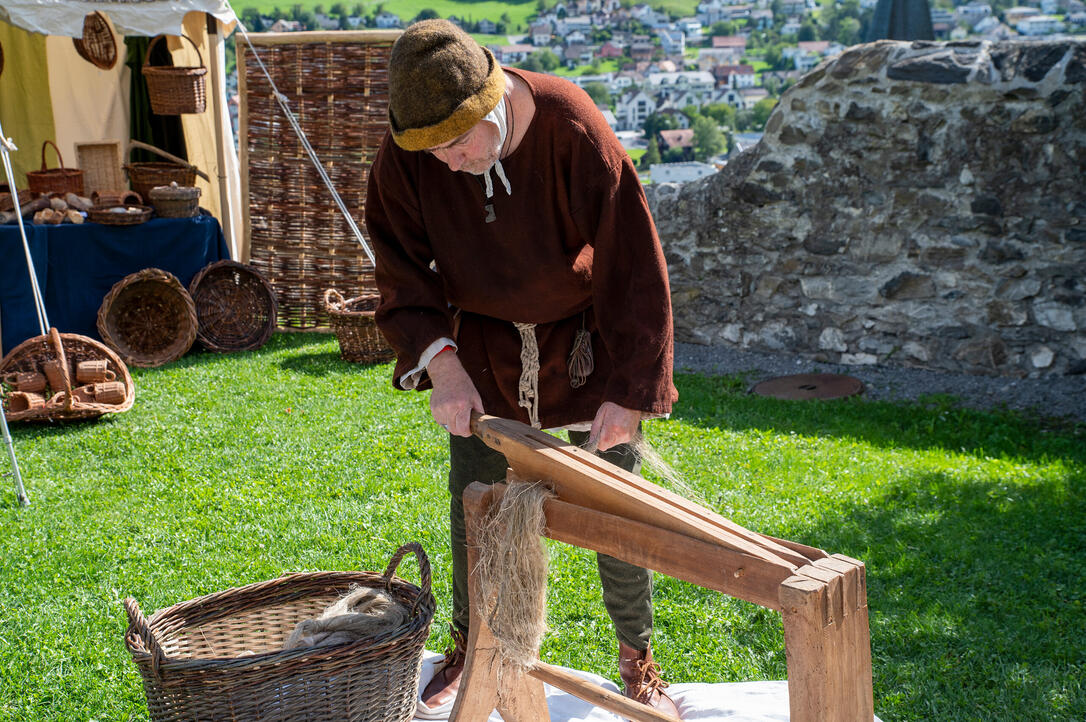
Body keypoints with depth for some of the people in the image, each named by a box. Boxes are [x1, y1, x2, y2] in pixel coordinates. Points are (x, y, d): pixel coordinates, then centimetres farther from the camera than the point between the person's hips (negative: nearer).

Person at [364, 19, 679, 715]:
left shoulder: (576, 134, -29)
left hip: (584, 341, -2)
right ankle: (469, 647, 31)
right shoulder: (406, 156, -19)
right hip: (482, 342, 3)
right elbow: (402, 269, -9)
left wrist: (627, 390, -22)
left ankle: (638, 660, 23)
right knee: (474, 505, 7)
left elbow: (634, 268, -23)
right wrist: (439, 362, -25)